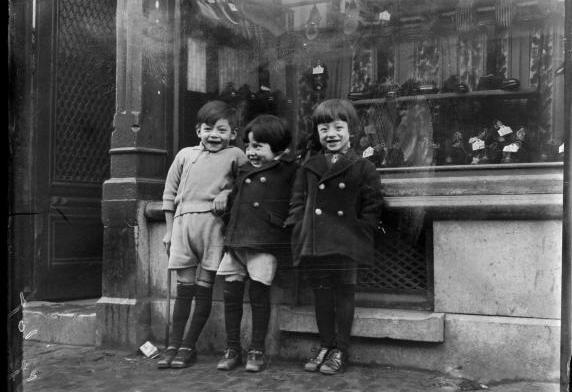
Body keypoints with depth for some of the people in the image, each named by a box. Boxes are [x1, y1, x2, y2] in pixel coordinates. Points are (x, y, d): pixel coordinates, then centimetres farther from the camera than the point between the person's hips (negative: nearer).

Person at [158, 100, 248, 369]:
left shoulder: (235, 156, 9)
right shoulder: (185, 155, 15)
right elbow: (170, 193, 17)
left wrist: (227, 192, -8)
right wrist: (169, 230, 13)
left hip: (213, 223, -2)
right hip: (183, 222, 2)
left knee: (203, 289, 1)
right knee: (184, 287, 4)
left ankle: (188, 346, 10)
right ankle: (174, 345, 10)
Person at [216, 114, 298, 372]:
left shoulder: (289, 171, 1)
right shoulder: (243, 170, 19)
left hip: (265, 243, -6)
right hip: (236, 240, 6)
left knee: (259, 293, -3)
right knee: (231, 293, 5)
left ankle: (257, 351, 11)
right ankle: (232, 349, 17)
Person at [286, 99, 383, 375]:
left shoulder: (363, 168, 3)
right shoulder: (308, 167, 12)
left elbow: (372, 204, 1)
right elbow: (297, 201, 14)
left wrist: (362, 228, -9)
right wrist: (299, 227, 1)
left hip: (346, 243, -3)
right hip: (314, 243, 3)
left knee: (344, 294, 2)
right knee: (321, 294, 10)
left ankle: (341, 350, 14)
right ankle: (325, 345, 23)